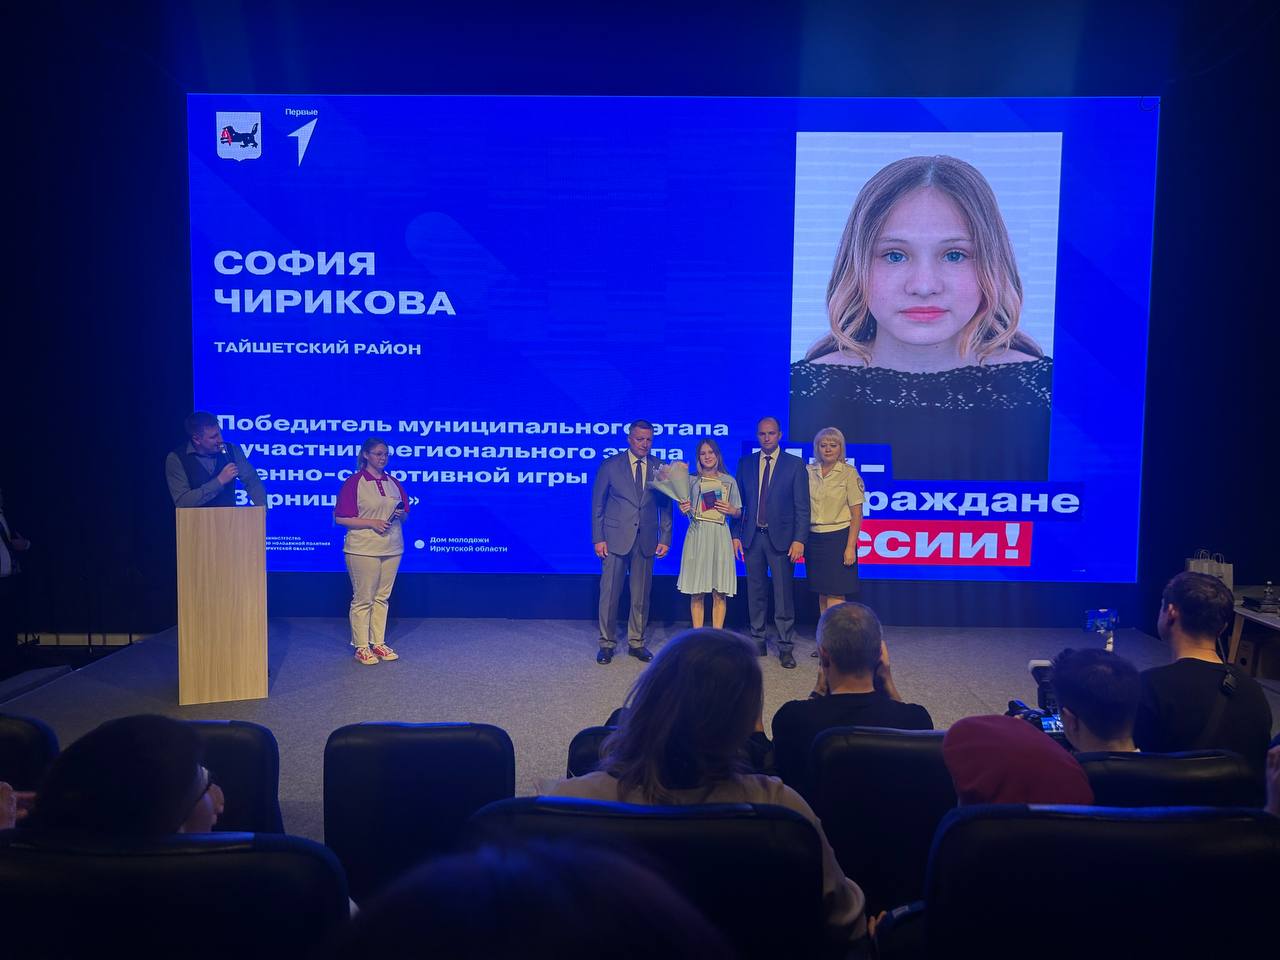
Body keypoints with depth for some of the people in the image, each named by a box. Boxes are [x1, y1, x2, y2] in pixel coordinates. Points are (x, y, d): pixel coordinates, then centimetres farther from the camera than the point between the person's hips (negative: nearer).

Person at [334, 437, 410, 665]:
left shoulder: (393, 482, 12)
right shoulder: (353, 482, -5)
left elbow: (405, 515, 17)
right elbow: (341, 518, -9)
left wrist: (400, 514, -6)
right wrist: (372, 522, -17)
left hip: (391, 548, 5)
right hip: (363, 549, -5)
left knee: (382, 597, 10)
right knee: (363, 599, 0)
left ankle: (378, 643, 18)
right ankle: (361, 647, 7)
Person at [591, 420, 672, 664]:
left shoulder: (660, 467, 7)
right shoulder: (610, 465, 1)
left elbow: (665, 506, 10)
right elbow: (597, 504, 2)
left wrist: (665, 538, 3)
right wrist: (598, 538, -4)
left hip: (646, 540, 2)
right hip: (616, 539, -2)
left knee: (641, 596, 7)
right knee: (609, 593, 0)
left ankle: (636, 643, 19)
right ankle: (606, 644, 12)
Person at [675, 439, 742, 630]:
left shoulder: (729, 481, 8)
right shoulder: (691, 481, 7)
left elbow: (738, 512, 13)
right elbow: (685, 512, 10)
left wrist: (731, 510, -8)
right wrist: (683, 510, -12)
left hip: (720, 537, 0)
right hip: (697, 536, 0)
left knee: (720, 592, -1)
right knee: (696, 593, 0)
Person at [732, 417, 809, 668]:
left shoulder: (795, 465, 1)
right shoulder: (745, 464, 10)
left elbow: (802, 506, -3)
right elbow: (739, 502, 11)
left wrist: (799, 539, -10)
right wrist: (736, 534, 4)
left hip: (781, 538, -3)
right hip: (752, 536, 3)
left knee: (783, 594, -1)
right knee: (756, 593, 9)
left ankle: (786, 647, 7)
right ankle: (758, 642, 19)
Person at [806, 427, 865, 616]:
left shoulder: (849, 473, -4)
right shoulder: (809, 471, 7)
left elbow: (857, 514, -5)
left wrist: (850, 547, -12)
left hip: (838, 537, -4)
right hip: (814, 538, 4)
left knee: (835, 597, -7)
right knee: (822, 595, 9)